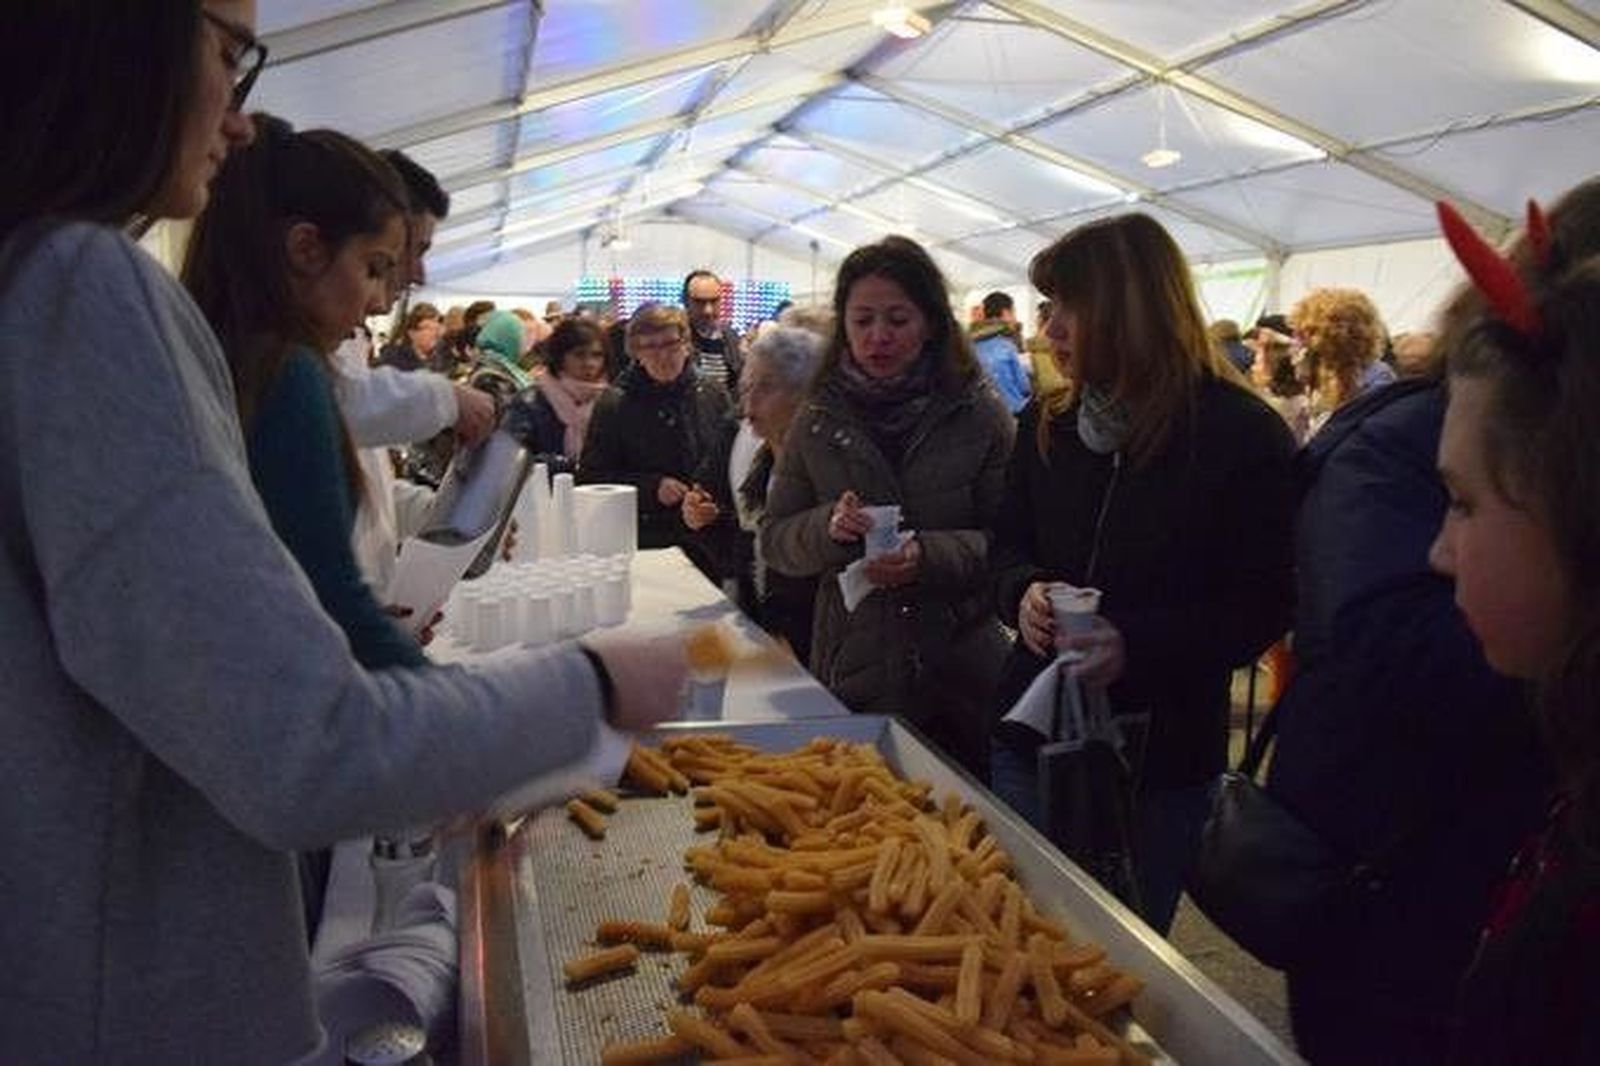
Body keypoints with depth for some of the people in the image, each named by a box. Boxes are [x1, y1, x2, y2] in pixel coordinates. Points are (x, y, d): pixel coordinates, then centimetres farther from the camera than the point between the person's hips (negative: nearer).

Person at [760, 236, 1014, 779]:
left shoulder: (980, 415, -2)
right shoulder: (818, 421, 4)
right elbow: (774, 540, 7)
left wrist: (929, 555, -21)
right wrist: (827, 528, -13)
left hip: (962, 678, -1)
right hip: (852, 670, 1)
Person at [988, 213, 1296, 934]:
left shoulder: (1242, 434, -12)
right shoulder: (1048, 425, 4)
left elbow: (1262, 607, -12)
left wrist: (1136, 644, -26)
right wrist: (1024, 591, -11)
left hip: (1161, 758, -4)